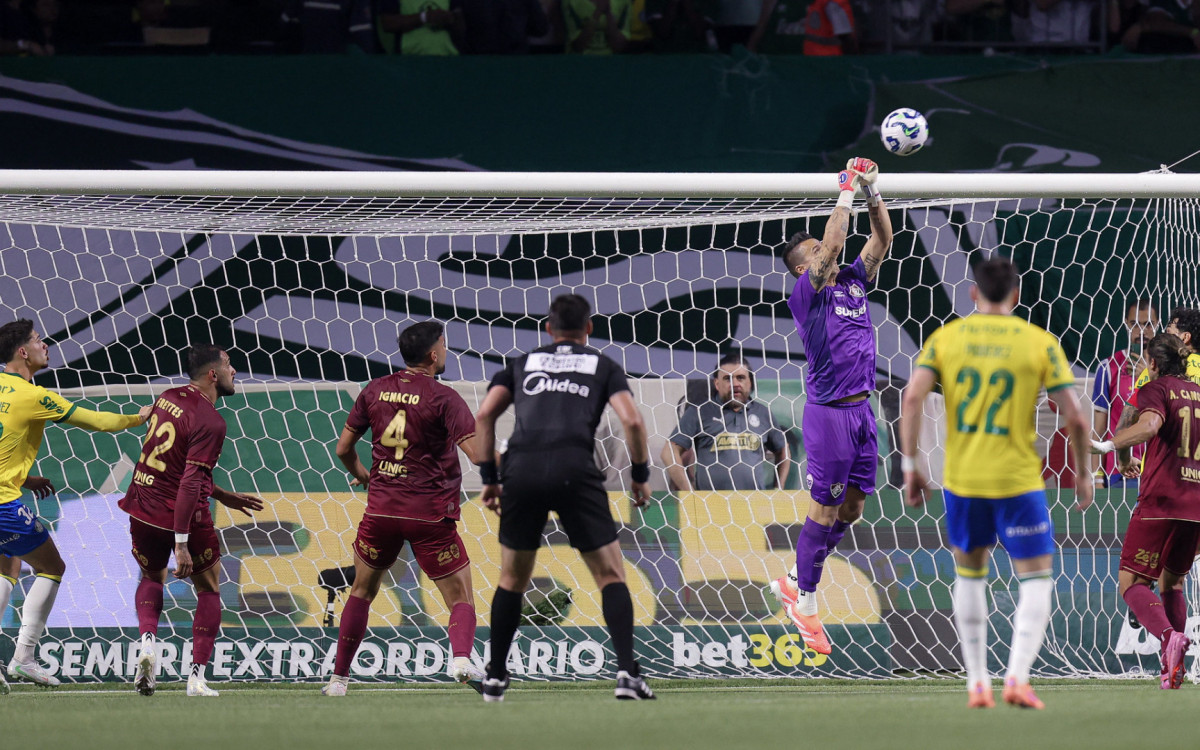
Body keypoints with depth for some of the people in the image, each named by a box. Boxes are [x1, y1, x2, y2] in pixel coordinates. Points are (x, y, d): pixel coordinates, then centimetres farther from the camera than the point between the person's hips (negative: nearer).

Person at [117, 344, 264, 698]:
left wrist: (220, 495, 25)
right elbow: (190, 482, -24)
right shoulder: (210, 422, -17)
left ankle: (147, 639, 2)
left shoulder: (167, 399, 7)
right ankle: (197, 676, 6)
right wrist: (181, 543, -24)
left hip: (143, 509, 6)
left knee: (151, 577, 29)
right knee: (209, 590, 13)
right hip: (184, 514, -6)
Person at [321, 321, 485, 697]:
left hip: (381, 509, 4)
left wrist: (362, 476, 30)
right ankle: (461, 655, -29)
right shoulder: (443, 398, -10)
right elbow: (477, 454, -20)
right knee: (461, 598, 0)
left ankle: (339, 677, 22)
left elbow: (343, 448, 11)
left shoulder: (374, 391, 5)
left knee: (362, 591, 21)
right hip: (431, 512, -4)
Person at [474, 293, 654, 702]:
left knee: (512, 579, 18)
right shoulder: (603, 366, 18)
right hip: (575, 470, -2)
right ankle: (627, 672, -10)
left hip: (521, 469, 2)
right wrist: (641, 476, 16)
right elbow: (631, 420, 4)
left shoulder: (522, 363, 24)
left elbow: (483, 416, 13)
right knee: (611, 575, 5)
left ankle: (495, 677, 21)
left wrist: (488, 476, 17)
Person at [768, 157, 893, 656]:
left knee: (852, 507, 10)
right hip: (829, 412, -7)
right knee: (826, 508, -3)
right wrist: (846, 192, -9)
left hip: (862, 409, 7)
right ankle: (805, 601, 7)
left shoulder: (852, 283, 13)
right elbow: (833, 245, -17)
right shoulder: (806, 293, -6)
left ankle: (794, 583, 24)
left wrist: (872, 192, 0)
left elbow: (881, 240, 12)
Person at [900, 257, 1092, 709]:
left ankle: (977, 683, 18)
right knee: (1036, 579, 8)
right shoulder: (1040, 344, -1)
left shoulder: (946, 337, 3)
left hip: (961, 479, 2)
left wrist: (909, 465, -1)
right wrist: (1082, 473, 10)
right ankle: (1017, 677, -10)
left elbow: (912, 397, -7)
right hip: (1018, 481, -2)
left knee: (970, 573, 20)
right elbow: (1074, 416, -4)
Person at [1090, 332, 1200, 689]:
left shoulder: (1156, 389, -1)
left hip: (1161, 499, -6)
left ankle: (1169, 635, -28)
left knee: (1131, 581, -1)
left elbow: (1150, 424, -22)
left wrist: (1108, 445, -28)